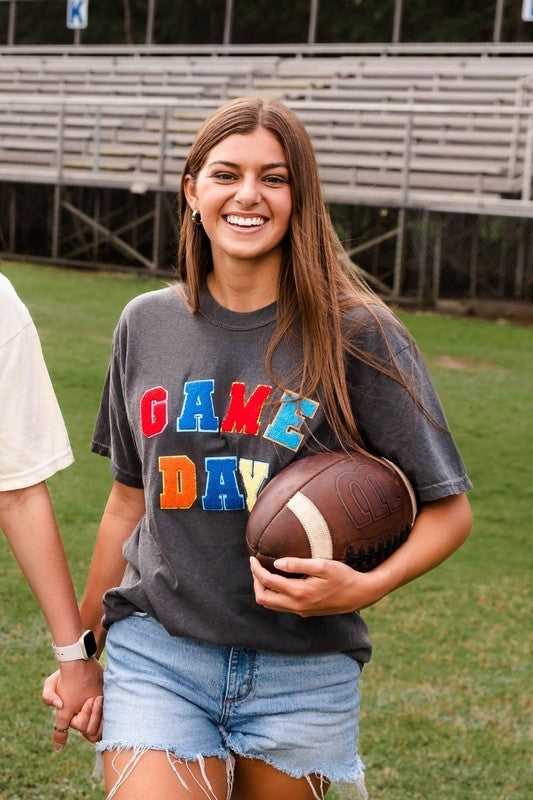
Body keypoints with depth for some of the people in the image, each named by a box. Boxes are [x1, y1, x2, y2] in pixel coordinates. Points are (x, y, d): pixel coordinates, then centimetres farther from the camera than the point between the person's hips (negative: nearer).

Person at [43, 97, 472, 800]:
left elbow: (448, 509, -3)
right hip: (156, 655, 1)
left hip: (302, 673, -1)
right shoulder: (146, 327, 5)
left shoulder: (356, 335, -7)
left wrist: (366, 586, -21)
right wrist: (83, 648, 19)